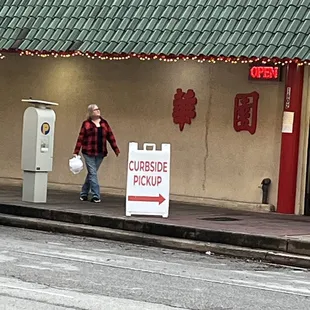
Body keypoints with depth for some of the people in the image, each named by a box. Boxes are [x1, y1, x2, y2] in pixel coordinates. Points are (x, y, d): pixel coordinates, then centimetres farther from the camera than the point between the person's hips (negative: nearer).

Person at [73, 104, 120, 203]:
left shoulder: (104, 123, 10)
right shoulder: (86, 124, 0)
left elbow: (111, 137, 9)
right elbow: (80, 138, -1)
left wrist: (116, 150, 5)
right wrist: (76, 152, -4)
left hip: (100, 153, 4)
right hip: (89, 153, -4)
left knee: (91, 173, 11)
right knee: (93, 173, -7)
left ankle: (83, 194, 23)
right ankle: (96, 196, -8)